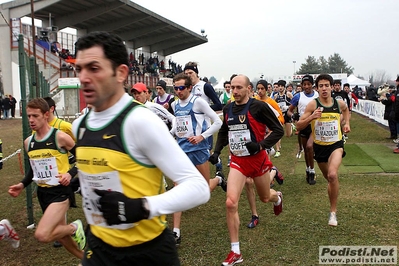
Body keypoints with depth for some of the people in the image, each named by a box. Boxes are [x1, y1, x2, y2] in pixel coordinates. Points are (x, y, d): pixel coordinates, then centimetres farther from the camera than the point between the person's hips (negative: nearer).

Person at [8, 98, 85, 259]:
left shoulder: (60, 137, -13)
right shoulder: (28, 142, 6)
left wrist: (70, 173, -22)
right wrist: (23, 184, 5)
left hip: (61, 191, -7)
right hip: (42, 193, 7)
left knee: (42, 235, -23)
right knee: (59, 234, 17)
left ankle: (74, 228, 5)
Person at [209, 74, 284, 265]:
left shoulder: (258, 107, -15)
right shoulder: (228, 108, 1)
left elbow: (278, 130, -12)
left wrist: (261, 145, -26)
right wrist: (217, 151, 5)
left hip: (257, 160, -3)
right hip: (237, 161, 3)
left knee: (264, 197, 20)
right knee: (230, 203, -14)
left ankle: (277, 198, 63)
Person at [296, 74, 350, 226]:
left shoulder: (339, 104, -3)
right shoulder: (313, 105, -11)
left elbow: (346, 110, 24)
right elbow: (299, 126, -15)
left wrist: (346, 123, 11)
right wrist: (311, 117, -30)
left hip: (336, 144, -1)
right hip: (319, 146, 1)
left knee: (332, 175, -26)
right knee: (328, 178, 18)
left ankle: (333, 212, -11)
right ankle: (333, 207, 50)